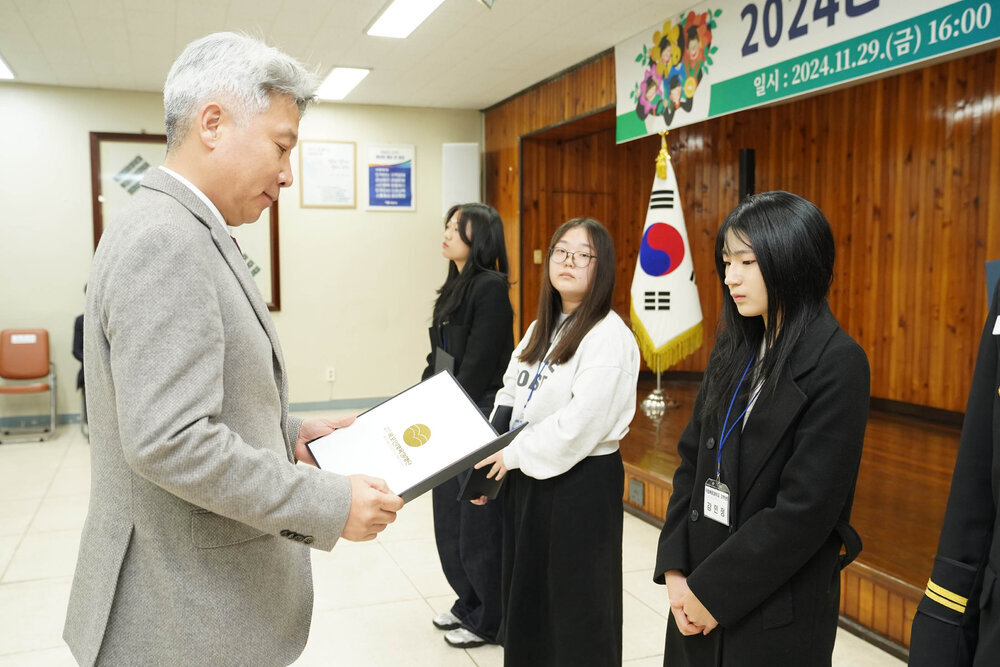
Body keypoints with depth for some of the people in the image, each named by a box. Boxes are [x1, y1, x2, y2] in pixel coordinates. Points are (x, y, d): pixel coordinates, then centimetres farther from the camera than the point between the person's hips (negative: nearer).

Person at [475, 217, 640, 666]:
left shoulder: (608, 335, -15)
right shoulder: (541, 329, 11)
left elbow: (581, 424, -23)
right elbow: (509, 396, 11)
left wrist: (514, 454, -14)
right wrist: (490, 458, -2)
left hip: (580, 482, -8)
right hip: (526, 478, 8)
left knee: (575, 605, 7)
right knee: (524, 593, 18)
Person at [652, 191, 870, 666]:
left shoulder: (838, 365, -16)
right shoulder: (733, 352, 4)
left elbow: (805, 508, -20)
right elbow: (692, 461, 4)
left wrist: (714, 591, -15)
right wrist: (675, 568, -5)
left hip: (777, 614, -5)